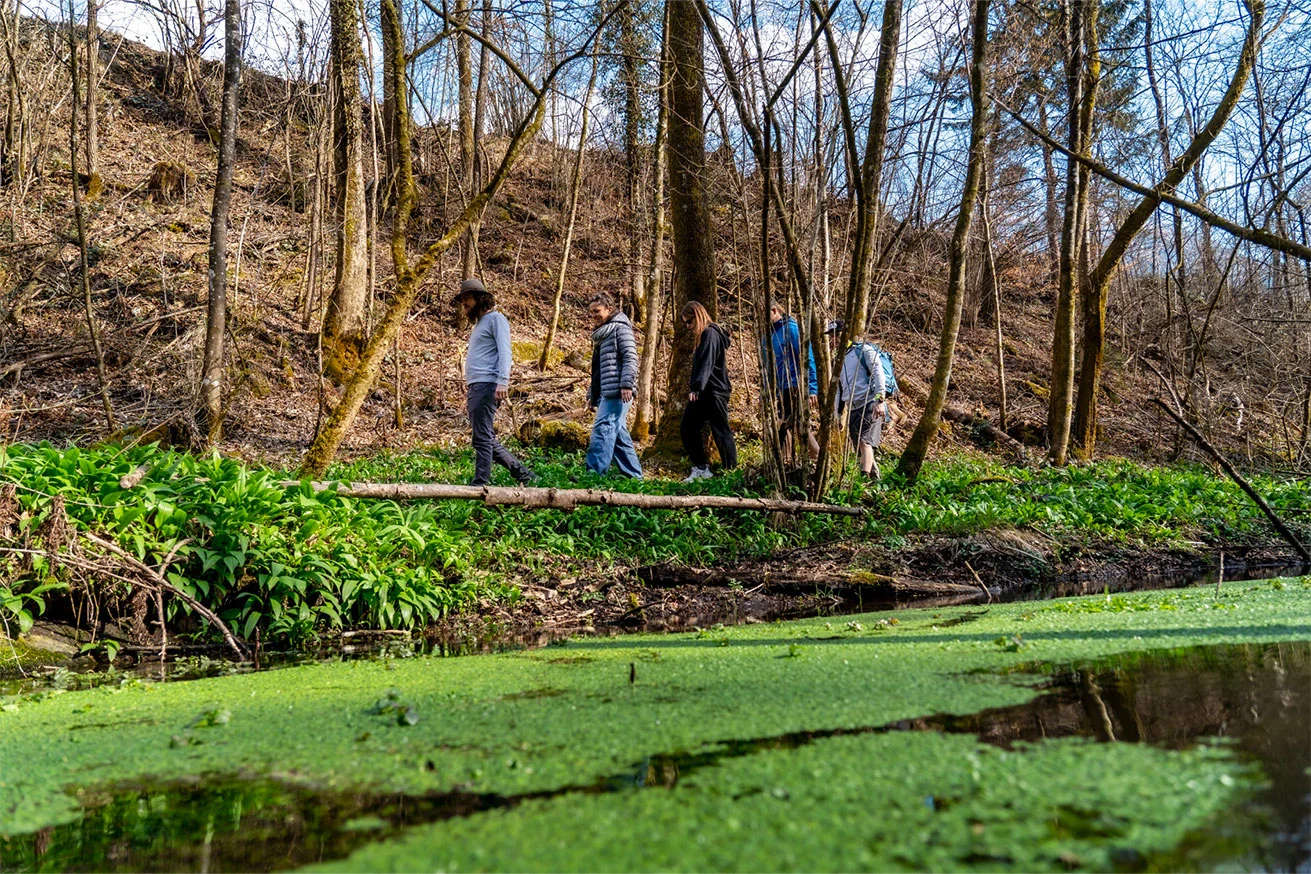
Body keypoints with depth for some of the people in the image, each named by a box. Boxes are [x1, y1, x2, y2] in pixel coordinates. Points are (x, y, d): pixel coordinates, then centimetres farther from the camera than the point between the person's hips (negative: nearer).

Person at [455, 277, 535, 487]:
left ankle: (481, 484, -9)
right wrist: (471, 388, 20)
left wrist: (503, 381, -24)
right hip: (475, 387, 10)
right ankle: (523, 474, 15)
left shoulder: (495, 319, -1)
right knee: (487, 440, 9)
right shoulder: (478, 324, 27)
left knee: (482, 438, -10)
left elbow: (504, 352, -13)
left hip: (487, 386, -10)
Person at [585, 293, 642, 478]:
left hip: (617, 391, -9)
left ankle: (595, 472, -24)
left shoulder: (620, 328, -1)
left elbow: (630, 358, -13)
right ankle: (633, 474, 10)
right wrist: (592, 394, 22)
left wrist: (627, 384, -23)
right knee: (617, 432, 7)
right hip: (605, 392, 9)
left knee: (603, 428, -17)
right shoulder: (601, 334, 26)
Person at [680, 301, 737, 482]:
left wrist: (697, 387, -31)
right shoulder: (703, 336, 21)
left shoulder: (710, 334, -9)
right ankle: (701, 468, 12)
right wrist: (696, 389, 11)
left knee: (721, 432, -6)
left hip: (713, 391, -10)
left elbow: (706, 364, -22)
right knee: (688, 429, 7)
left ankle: (732, 471, -1)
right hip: (703, 393, 10)